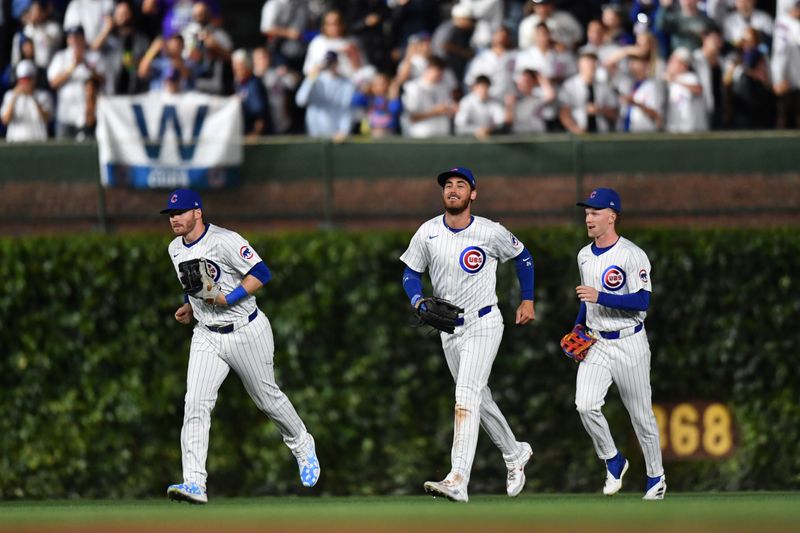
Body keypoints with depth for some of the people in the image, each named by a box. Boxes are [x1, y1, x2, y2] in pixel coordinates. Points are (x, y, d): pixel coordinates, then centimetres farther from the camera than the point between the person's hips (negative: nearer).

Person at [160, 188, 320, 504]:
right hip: (206, 338, 5)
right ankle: (194, 483, -20)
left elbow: (261, 273, -20)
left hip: (247, 332, -5)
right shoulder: (176, 249, 6)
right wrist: (189, 308, 6)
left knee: (268, 398, 12)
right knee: (195, 404, -13)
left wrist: (227, 299, -27)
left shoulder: (225, 241, -18)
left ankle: (302, 447, 41)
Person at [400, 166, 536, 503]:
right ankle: (515, 454, 40)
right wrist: (418, 301, -13)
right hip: (448, 328, 5)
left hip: (483, 325, -5)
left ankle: (458, 481, -29)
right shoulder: (428, 233, -3)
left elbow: (522, 255, 6)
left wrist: (527, 300, 7)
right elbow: (411, 273, 7)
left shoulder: (491, 233, -12)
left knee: (466, 399, -19)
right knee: (478, 399, 17)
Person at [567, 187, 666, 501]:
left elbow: (642, 302, -20)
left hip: (629, 343, -5)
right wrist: (579, 325, 9)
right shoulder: (584, 256, 9)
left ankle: (656, 476, 22)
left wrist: (600, 297, -26)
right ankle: (613, 461, 5)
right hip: (595, 344, 5)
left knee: (641, 414, 4)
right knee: (585, 405, -16)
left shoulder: (632, 256, -13)